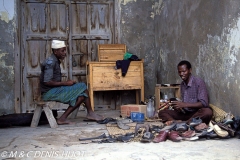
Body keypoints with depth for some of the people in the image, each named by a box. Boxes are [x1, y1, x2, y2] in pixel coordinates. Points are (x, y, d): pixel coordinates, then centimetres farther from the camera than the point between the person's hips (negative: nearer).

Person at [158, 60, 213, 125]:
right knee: (162, 112, -7)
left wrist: (184, 104, -23)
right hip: (184, 113, 6)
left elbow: (204, 103, -18)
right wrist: (178, 106, -6)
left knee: (207, 112, -38)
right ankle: (177, 122, -35)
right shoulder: (182, 84, 10)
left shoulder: (199, 82, -10)